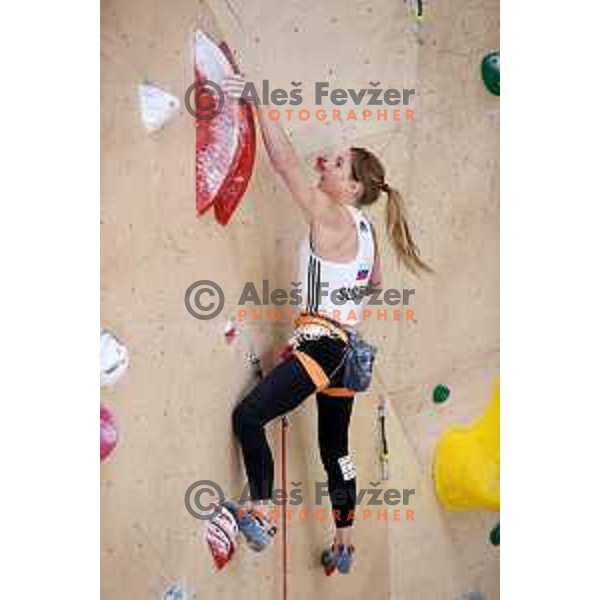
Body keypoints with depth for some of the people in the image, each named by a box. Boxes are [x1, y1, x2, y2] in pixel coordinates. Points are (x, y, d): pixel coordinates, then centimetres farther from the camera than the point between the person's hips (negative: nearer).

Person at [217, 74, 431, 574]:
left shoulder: (331, 215, -11)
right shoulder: (365, 228, 13)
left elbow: (285, 161, -15)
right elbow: (376, 283, 28)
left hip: (322, 343, -10)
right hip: (347, 347, 10)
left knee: (249, 416, -15)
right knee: (335, 447, 17)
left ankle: (261, 516, -14)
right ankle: (345, 544, 27)